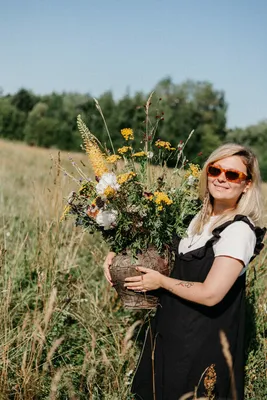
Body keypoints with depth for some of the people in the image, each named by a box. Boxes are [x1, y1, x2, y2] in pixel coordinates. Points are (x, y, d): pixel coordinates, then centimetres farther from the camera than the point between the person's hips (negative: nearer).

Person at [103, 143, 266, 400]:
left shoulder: (239, 230, -20)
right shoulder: (200, 218, 4)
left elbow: (210, 294, -26)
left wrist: (161, 281, -13)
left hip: (203, 343, -8)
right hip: (172, 331, 8)